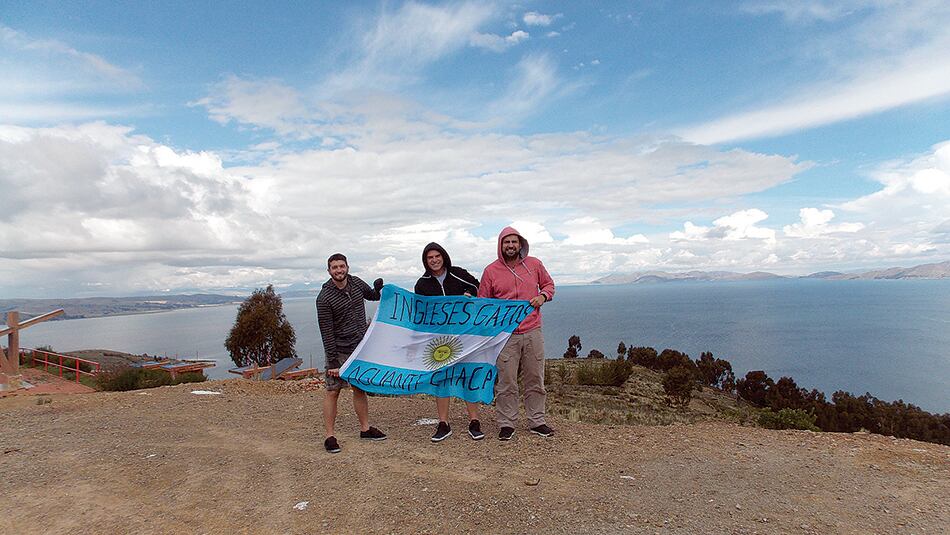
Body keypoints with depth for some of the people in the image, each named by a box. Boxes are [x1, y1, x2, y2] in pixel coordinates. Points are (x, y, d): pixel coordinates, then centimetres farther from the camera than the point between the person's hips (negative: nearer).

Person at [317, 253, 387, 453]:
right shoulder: (324, 298, -15)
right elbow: (327, 332, -16)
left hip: (361, 347, 5)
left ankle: (365, 428, 25)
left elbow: (372, 296, 21)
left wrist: (378, 288, -3)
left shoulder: (356, 283, 1)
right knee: (333, 391, -2)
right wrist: (332, 361, -17)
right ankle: (330, 436, 9)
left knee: (361, 388, 13)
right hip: (339, 351, -5)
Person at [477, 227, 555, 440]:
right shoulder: (491, 270, 0)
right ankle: (506, 424, 15)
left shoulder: (534, 264, 5)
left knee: (535, 380, 11)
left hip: (532, 332, 2)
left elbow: (548, 284, 18)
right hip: (505, 335, -2)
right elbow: (483, 301, 7)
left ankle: (537, 421, 25)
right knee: (506, 382, 1)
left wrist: (543, 296, -1)